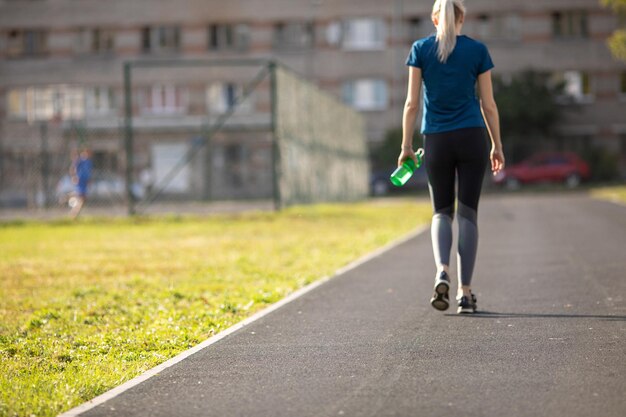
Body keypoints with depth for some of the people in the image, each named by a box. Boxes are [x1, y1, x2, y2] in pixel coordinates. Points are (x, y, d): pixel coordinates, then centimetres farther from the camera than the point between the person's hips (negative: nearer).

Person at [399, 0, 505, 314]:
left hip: (436, 141, 1)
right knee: (468, 213, 4)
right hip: (472, 137, 0)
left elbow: (412, 103, -1)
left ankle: (442, 271, -14)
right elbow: (488, 104, 3)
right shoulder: (477, 50, 2)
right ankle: (465, 292, 0)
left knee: (441, 211, 13)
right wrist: (497, 145, 11)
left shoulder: (420, 50, 2)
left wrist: (406, 146, 4)